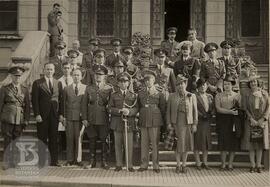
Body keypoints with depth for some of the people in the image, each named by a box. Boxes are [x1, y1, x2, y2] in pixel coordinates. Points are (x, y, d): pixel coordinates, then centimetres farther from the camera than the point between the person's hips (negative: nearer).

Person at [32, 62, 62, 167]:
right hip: (42, 115, -3)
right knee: (42, 139, 2)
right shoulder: (37, 83, 1)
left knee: (53, 138, 6)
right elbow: (34, 100, -3)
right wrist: (37, 114, -11)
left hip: (54, 115, 3)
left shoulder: (58, 83, 12)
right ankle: (41, 161, 8)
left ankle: (54, 160, 11)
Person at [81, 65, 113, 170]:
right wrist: (84, 118, 0)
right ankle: (92, 161, 18)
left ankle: (104, 161, 13)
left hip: (104, 119, -2)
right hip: (91, 120, 2)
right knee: (92, 140, 7)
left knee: (103, 140, 2)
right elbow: (84, 104, 6)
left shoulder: (109, 89, 3)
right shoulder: (89, 88, 9)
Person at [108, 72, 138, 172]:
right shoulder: (114, 95, 8)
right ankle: (119, 165, 17)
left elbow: (136, 109, 3)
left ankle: (130, 165, 8)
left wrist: (129, 111, -17)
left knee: (129, 144, -2)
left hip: (129, 123, -1)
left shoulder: (133, 95, 8)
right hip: (117, 123, 1)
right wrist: (119, 110, -14)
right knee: (118, 144, 6)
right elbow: (110, 108, 2)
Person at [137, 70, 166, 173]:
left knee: (155, 143, 0)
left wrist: (160, 119, 7)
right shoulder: (140, 93, 10)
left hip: (155, 122, -2)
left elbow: (163, 108, 8)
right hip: (143, 121, 3)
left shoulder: (159, 94, 2)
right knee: (144, 143, 5)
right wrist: (142, 115, 11)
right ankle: (144, 164, 14)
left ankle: (156, 165, 8)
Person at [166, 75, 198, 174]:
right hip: (176, 122, 0)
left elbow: (195, 111, 5)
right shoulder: (172, 96, 7)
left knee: (186, 143, 5)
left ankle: (184, 165, 18)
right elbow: (168, 110, 6)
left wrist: (195, 124, -1)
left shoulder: (192, 96, 6)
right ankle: (178, 165, 11)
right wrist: (168, 123, -2)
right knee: (178, 143, -1)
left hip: (188, 122, 1)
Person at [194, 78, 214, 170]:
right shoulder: (195, 96, -4)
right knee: (197, 142, -1)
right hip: (198, 121, -5)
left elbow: (213, 108, 11)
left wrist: (210, 115, -7)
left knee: (207, 142, 7)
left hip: (207, 121, 5)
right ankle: (198, 163, 6)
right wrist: (202, 116, -15)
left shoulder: (210, 96, 14)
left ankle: (205, 162, 16)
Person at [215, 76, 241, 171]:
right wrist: (231, 111, -16)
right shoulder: (218, 96, 5)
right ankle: (223, 164, 5)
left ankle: (230, 164, 9)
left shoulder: (237, 96, 8)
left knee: (233, 143, 1)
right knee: (223, 143, -2)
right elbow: (218, 109, -7)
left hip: (233, 121, 1)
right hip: (222, 121, -1)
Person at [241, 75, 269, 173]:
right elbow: (246, 109, 3)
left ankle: (258, 165, 9)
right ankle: (252, 165, 5)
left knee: (260, 143, 3)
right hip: (251, 121, 0)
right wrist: (252, 119, -10)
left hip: (262, 121, 0)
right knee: (251, 143, -1)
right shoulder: (248, 95, 3)